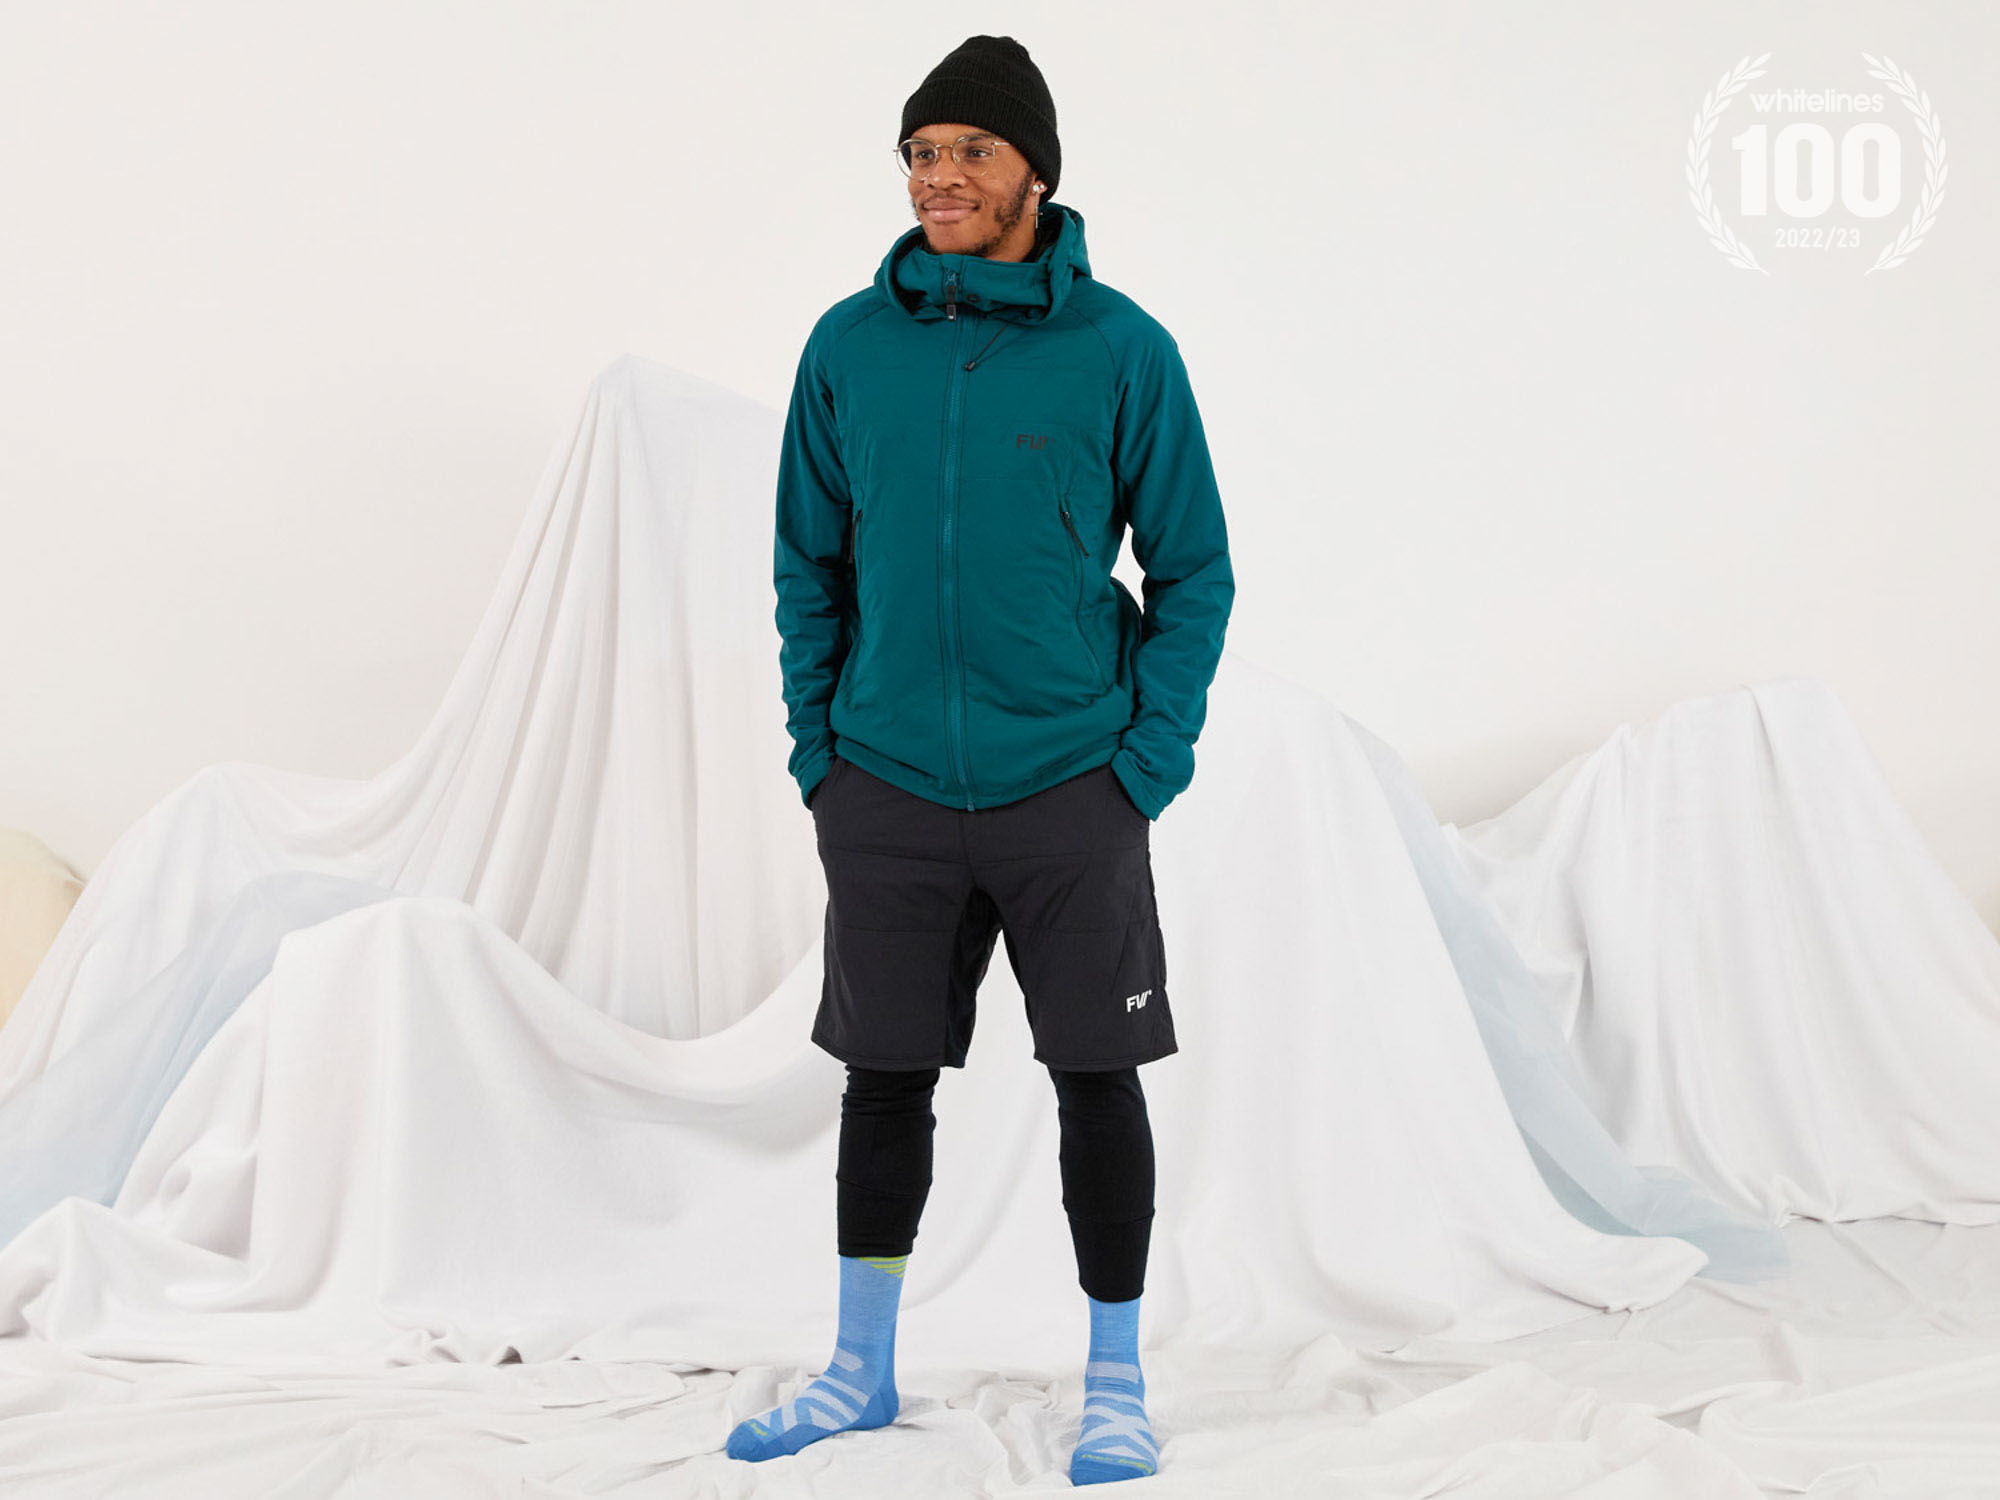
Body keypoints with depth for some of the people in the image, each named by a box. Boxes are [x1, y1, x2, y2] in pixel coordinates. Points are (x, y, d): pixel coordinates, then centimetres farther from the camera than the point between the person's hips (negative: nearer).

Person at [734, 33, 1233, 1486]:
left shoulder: (1122, 349, -5)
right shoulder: (850, 345, 2)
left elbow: (1194, 568, 0)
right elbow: (810, 562, 10)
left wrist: (1153, 756, -7)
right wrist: (818, 749, 4)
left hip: (1072, 788, -2)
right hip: (886, 788, 3)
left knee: (1098, 1081, 5)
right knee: (886, 1080, 11)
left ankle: (1117, 1384, 19)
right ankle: (864, 1366, 26)